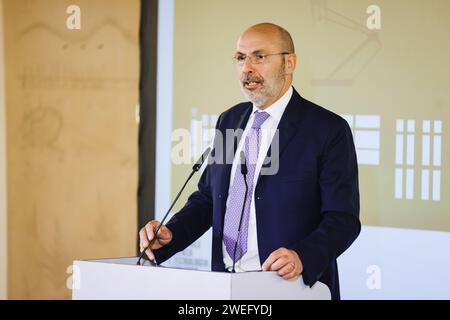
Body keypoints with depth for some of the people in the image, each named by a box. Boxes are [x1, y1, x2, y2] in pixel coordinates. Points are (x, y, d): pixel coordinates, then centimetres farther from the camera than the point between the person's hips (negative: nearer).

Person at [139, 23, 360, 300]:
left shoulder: (329, 129, -5)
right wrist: (170, 234, -1)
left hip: (290, 287, -5)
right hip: (226, 286, 5)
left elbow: (343, 218, -9)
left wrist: (302, 257, -25)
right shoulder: (229, 121, 13)